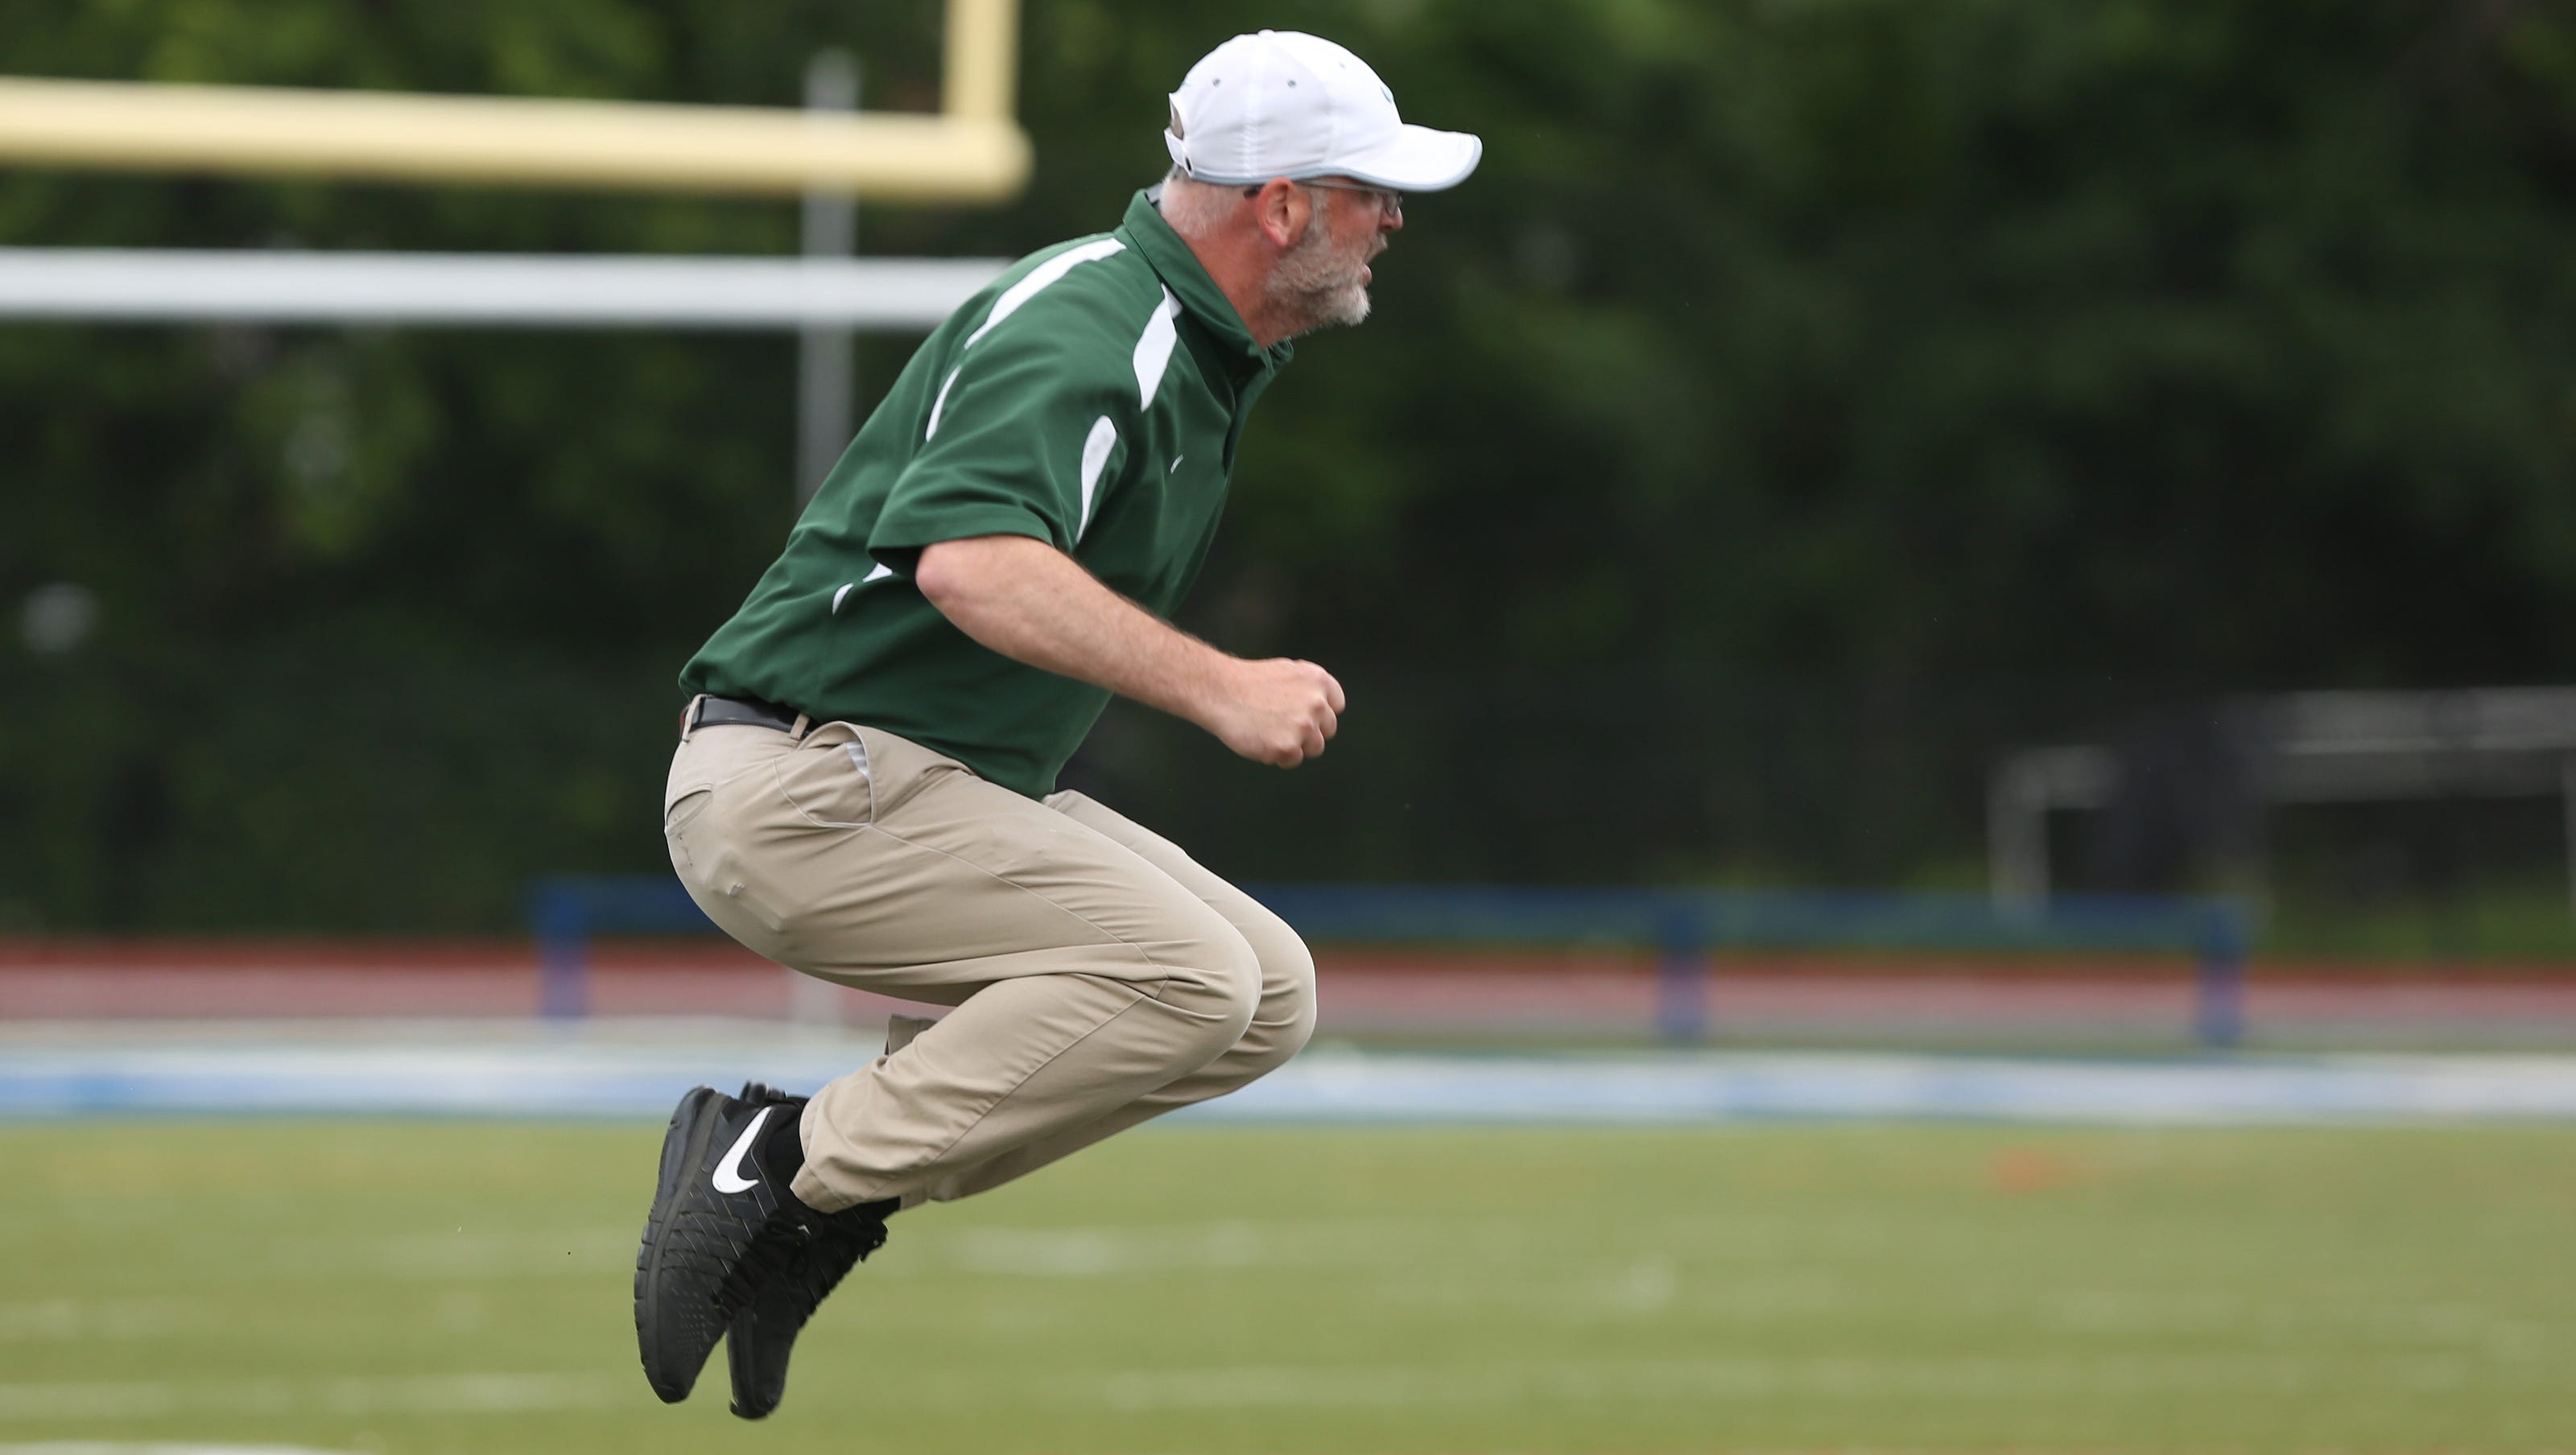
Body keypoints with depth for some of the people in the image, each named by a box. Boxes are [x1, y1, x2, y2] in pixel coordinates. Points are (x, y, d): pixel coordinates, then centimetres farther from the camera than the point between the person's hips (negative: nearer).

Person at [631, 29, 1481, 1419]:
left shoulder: (1207, 352, 14)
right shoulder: (1087, 327, -19)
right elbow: (972, 563, -36)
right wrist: (1217, 688, -37)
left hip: (956, 784, 10)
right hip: (802, 779, -10)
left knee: (1267, 994, 1)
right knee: (1185, 975, -23)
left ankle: (814, 1180, 1)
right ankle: (791, 1163, -14)